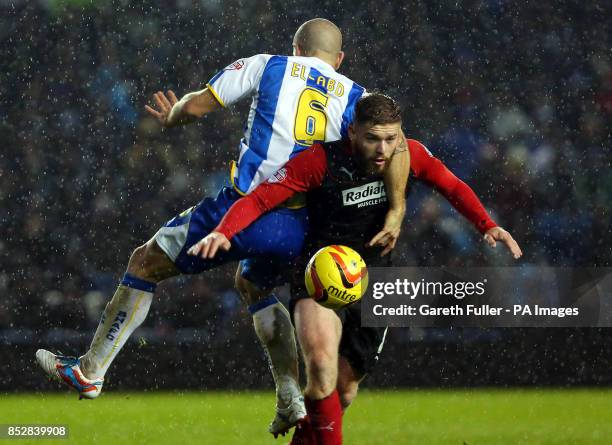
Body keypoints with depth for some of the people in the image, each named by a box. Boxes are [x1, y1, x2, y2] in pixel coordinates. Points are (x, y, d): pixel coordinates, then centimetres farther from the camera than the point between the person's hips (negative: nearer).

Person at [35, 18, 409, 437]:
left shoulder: (269, 67, 7)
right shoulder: (354, 95, 11)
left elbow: (196, 105, 7)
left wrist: (172, 117, 29)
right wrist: (396, 211, -5)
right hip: (299, 227, 4)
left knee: (145, 264, 16)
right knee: (256, 286, 36)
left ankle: (90, 371, 22)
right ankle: (291, 399, 26)